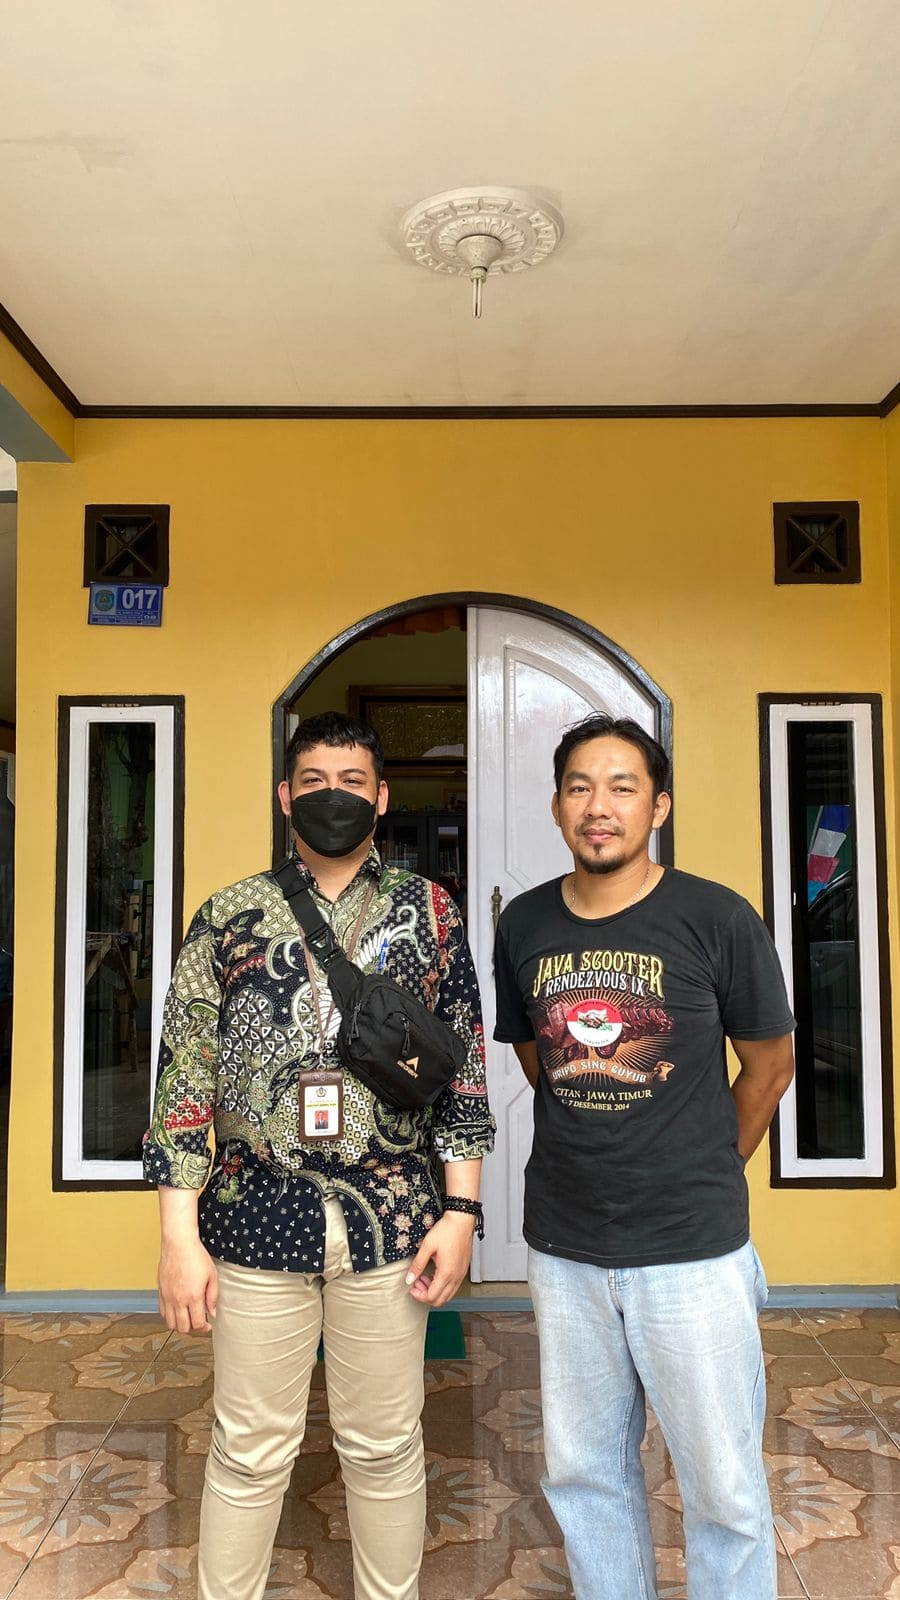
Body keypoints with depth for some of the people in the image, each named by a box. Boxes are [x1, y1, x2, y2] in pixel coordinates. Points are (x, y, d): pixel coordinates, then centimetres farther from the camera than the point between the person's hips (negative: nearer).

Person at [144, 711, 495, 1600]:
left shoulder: (430, 912, 2)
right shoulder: (229, 916, 1)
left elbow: (464, 1067, 4)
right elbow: (186, 1072, 0)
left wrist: (461, 1209, -2)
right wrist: (180, 1234, -4)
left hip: (392, 1222, 1)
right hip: (258, 1218, 0)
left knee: (384, 1447, 15)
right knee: (249, 1451, 14)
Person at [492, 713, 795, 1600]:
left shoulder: (718, 919, -11)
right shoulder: (523, 925, -1)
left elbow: (769, 1065, 1)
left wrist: (703, 1179, 8)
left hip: (692, 1250, -3)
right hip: (563, 1247, 4)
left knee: (723, 1484, 11)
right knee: (584, 1471, 18)